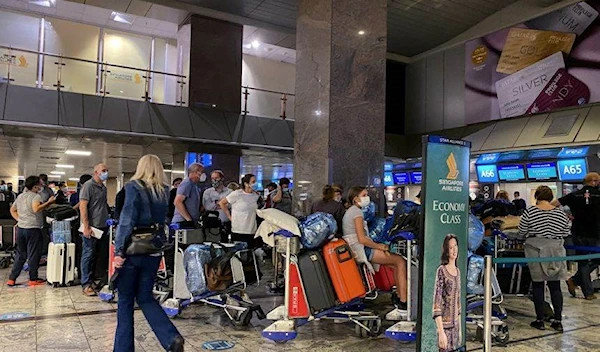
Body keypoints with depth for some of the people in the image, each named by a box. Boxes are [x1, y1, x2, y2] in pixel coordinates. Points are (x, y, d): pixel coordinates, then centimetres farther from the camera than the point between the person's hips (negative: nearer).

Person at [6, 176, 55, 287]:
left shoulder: (20, 196, 14)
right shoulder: (36, 196, -12)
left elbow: (12, 210, 22)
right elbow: (36, 209, -29)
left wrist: (19, 219, 15)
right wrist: (48, 202, -23)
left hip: (20, 228, 8)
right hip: (33, 228, -8)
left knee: (20, 255, 16)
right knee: (33, 255, 2)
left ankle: (12, 279, 17)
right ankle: (33, 279, 8)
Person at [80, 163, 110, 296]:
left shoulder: (103, 187, 15)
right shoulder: (88, 185, -8)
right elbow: (82, 206, -14)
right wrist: (86, 227, -18)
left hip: (103, 227, 8)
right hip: (92, 227, -7)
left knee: (100, 255, 9)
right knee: (88, 254, -1)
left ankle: (92, 280, 19)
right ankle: (86, 284, 6)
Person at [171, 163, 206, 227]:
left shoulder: (195, 185, 20)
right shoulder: (187, 183, -9)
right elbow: (177, 202, -19)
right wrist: (189, 219, -19)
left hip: (192, 223, 9)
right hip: (183, 222, -9)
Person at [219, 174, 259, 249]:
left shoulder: (256, 195, 7)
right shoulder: (236, 194, -9)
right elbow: (221, 203, -1)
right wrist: (229, 216, -1)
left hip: (252, 232, 5)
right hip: (238, 232, -4)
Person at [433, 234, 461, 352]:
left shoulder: (458, 271, 9)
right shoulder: (441, 270, -12)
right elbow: (437, 302, -16)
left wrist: (460, 328, 15)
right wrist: (441, 332, -20)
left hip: (455, 326, 6)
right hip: (445, 326, -6)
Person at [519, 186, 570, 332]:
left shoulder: (529, 212, -6)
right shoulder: (561, 213, 1)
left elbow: (521, 232, -3)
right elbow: (566, 233, 5)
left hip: (535, 250, -2)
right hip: (555, 251, 2)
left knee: (538, 285, 5)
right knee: (555, 286, 9)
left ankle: (540, 320, 10)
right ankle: (558, 321, 11)